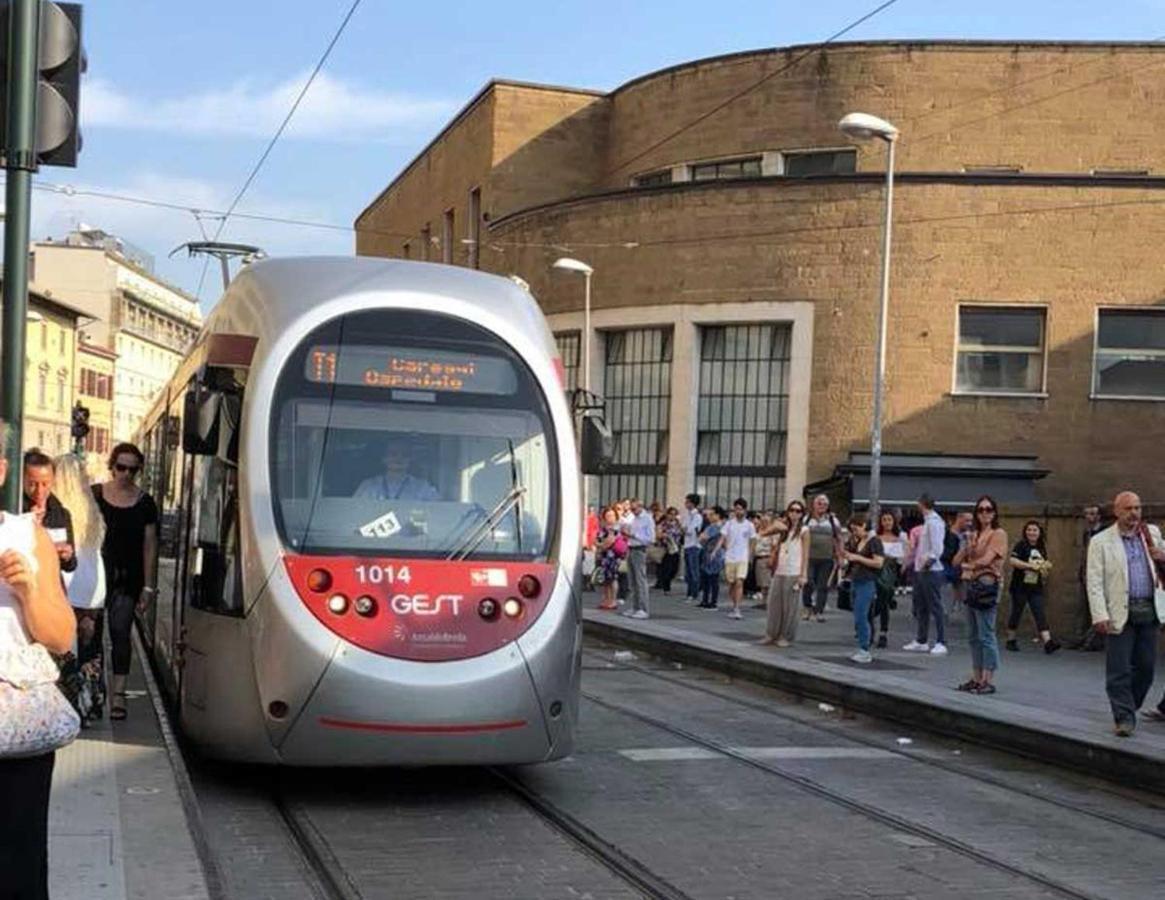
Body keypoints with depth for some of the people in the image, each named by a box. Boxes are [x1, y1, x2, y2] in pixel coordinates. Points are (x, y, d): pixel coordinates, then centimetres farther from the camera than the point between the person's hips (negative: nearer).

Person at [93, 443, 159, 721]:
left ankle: (119, 692, -2)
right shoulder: (94, 495, 4)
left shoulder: (144, 503, 5)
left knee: (120, 631, -4)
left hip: (128, 577, 0)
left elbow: (150, 545, 5)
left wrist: (148, 585, 1)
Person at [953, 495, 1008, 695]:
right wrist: (966, 547, -6)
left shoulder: (998, 534, -4)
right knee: (973, 636, 10)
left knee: (986, 636, -8)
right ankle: (976, 678, 16)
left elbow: (985, 560, -14)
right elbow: (956, 561, 13)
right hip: (970, 585, 8)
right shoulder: (974, 535, 18)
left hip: (987, 586, -8)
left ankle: (989, 681, -6)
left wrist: (967, 565, 4)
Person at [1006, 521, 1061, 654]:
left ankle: (1047, 641, -16)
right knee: (1016, 612, 5)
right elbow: (1013, 561, -18)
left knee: (1040, 614, -5)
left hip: (1036, 588, 5)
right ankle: (1011, 640, 18)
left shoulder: (1042, 548, 14)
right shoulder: (1021, 546, -4)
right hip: (1020, 586, -4)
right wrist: (1031, 566, -20)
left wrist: (1044, 570, 1)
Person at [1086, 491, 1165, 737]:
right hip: (1120, 614, -4)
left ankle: (1128, 708, 25)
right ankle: (1124, 718, 2)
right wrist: (1100, 616, -14)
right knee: (1119, 670, -4)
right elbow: (1094, 582, -5)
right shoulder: (1101, 542, -1)